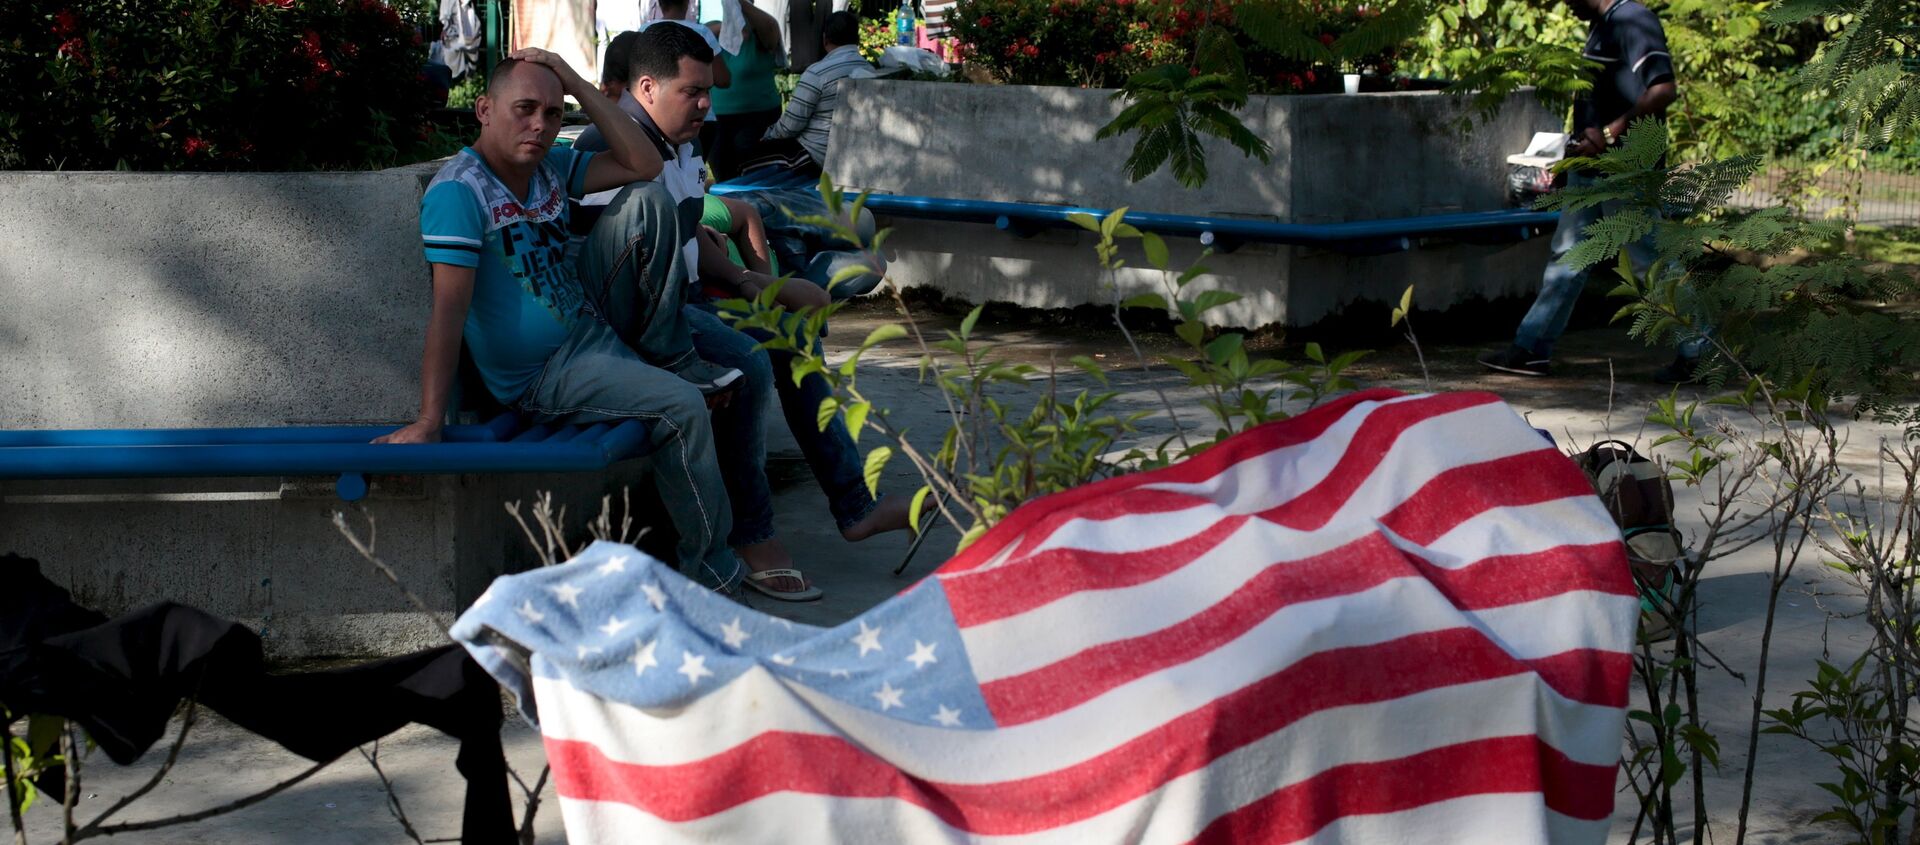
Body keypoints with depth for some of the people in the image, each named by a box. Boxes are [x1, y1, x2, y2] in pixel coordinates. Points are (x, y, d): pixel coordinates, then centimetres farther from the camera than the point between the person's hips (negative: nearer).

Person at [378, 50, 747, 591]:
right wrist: (429, 422, -34)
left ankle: (672, 360, 2)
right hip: (544, 376, -8)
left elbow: (645, 165, 1)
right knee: (682, 407, -28)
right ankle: (709, 572, -14)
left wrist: (579, 88, -7)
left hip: (592, 322, 8)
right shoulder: (458, 191, -20)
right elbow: (449, 307, -27)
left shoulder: (550, 167, 4)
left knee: (647, 200, -4)